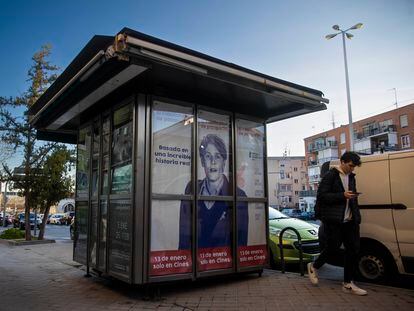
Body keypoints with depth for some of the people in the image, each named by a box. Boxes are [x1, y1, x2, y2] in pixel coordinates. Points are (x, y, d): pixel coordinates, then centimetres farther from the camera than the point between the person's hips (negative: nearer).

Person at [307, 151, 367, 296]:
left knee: (353, 249, 5)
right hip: (333, 221, -7)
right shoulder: (330, 175, -7)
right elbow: (321, 196, -14)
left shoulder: (351, 177, 16)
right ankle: (313, 267, 26)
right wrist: (342, 195, -20)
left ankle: (348, 283, 16)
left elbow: (353, 199, 20)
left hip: (349, 220, 7)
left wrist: (357, 216, 10)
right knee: (332, 247, -2)